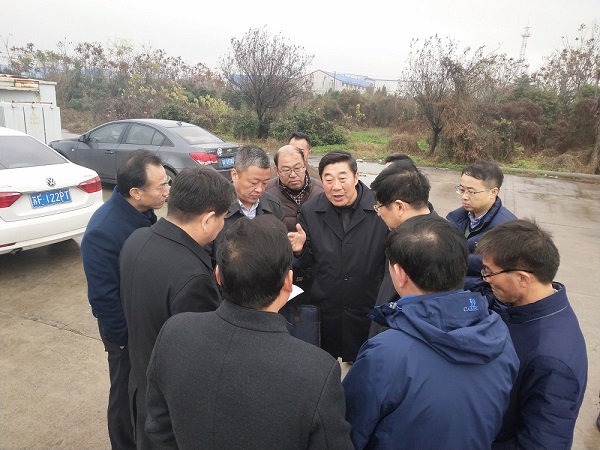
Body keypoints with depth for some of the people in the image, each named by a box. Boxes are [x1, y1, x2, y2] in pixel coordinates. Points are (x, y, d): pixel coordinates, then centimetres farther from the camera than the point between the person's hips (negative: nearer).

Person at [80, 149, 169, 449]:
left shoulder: (144, 211, -7)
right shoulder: (103, 232, -31)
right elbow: (103, 298, -24)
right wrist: (124, 340, -14)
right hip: (128, 329, -7)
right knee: (128, 393, 16)